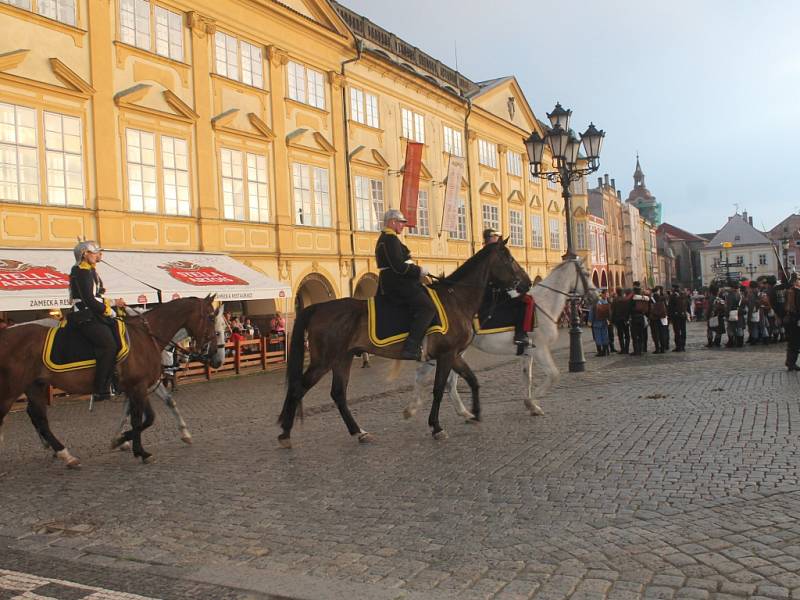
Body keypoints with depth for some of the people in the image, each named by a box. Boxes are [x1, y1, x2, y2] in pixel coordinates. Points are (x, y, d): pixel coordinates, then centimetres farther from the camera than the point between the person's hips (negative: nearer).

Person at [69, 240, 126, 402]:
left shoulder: (90, 271, 21)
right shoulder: (81, 272, -10)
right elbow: (89, 300, -19)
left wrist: (113, 303, 14)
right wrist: (109, 311, -12)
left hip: (93, 316, 11)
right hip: (86, 319, -11)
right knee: (109, 344, -24)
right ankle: (100, 391, -22)